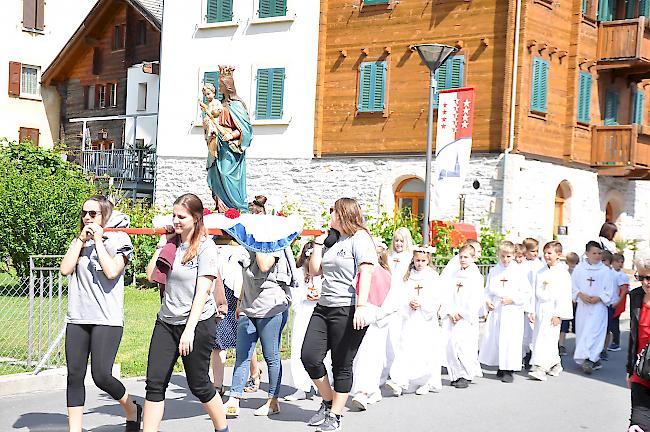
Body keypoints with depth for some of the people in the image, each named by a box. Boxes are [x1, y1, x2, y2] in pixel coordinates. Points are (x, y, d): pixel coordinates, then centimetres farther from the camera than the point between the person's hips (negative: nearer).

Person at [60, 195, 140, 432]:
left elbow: (112, 271, -15)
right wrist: (81, 239, -1)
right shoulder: (79, 241, 15)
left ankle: (132, 409, 17)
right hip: (77, 319, 5)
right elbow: (65, 269, 1)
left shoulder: (118, 240, 0)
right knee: (74, 376, 2)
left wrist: (98, 240, -8)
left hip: (107, 320, -5)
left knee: (101, 376, -10)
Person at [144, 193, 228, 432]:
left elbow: (202, 291, -15)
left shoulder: (205, 246, -9)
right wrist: (161, 245, 1)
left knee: (198, 384, 6)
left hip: (197, 323, -5)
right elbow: (151, 276, 4)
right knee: (155, 383, -1)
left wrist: (189, 330, -20)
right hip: (166, 322, 5)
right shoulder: (171, 244, 7)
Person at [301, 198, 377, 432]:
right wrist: (318, 244, 12)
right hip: (324, 308, 8)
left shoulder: (360, 239, -7)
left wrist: (361, 306, -27)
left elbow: (365, 274, -17)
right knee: (309, 356, 2)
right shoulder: (332, 240, 19)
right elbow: (314, 270, 20)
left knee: (342, 366, 1)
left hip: (348, 311, -8)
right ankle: (328, 401, 21)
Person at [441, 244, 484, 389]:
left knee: (460, 344, -16)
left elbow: (476, 301, -9)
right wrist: (450, 313, -5)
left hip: (467, 319, -5)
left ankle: (466, 376, -3)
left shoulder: (476, 277, -2)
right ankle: (456, 375, 12)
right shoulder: (454, 276, 15)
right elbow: (447, 295, 9)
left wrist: (461, 314, -11)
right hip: (452, 317, 5)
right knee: (449, 345, -1)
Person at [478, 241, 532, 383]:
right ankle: (501, 367, 23)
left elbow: (526, 292, -3)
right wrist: (488, 301, -2)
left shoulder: (518, 271, -4)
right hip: (495, 311, 4)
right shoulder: (493, 271, 7)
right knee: (493, 338, 7)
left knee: (510, 340, -7)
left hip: (513, 312, -4)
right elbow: (488, 290, 15)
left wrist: (512, 299, -13)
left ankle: (509, 370, 2)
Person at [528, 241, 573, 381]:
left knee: (546, 339, -14)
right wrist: (533, 311, 9)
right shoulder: (541, 273, 13)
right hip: (540, 310, 7)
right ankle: (555, 364, 29)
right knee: (538, 337, 12)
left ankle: (540, 368, -16)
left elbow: (564, 295, -11)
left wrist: (558, 314, -15)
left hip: (552, 310, -7)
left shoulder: (562, 273, -8)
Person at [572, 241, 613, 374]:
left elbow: (609, 290, 1)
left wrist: (599, 298, -13)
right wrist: (580, 295, -10)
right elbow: (573, 285, 7)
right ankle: (595, 359, 18)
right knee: (582, 331, 5)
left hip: (598, 306, -3)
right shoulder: (579, 268, 5)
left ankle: (589, 359, -18)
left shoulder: (605, 270, 0)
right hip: (582, 305, 3)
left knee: (593, 331, -13)